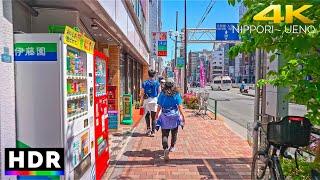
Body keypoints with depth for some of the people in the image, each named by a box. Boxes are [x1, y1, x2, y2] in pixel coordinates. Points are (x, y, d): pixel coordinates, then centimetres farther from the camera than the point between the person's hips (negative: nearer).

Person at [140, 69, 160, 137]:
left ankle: (148, 128, 3)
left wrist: (141, 102, 7)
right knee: (153, 117, 5)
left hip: (147, 100, 0)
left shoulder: (145, 83, 1)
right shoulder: (157, 83, 2)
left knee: (147, 115, 18)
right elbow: (159, 93, 1)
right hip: (155, 101, 0)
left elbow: (142, 93, 1)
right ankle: (153, 132, 6)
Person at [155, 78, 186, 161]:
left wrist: (157, 115, 12)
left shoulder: (162, 94, -2)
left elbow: (159, 106, 1)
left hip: (164, 117, 0)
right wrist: (183, 116, 0)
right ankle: (172, 147, 36)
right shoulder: (176, 94, -6)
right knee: (174, 133, 20)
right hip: (174, 116, 0)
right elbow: (180, 106, -7)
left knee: (164, 134, 1)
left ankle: (165, 148, -19)